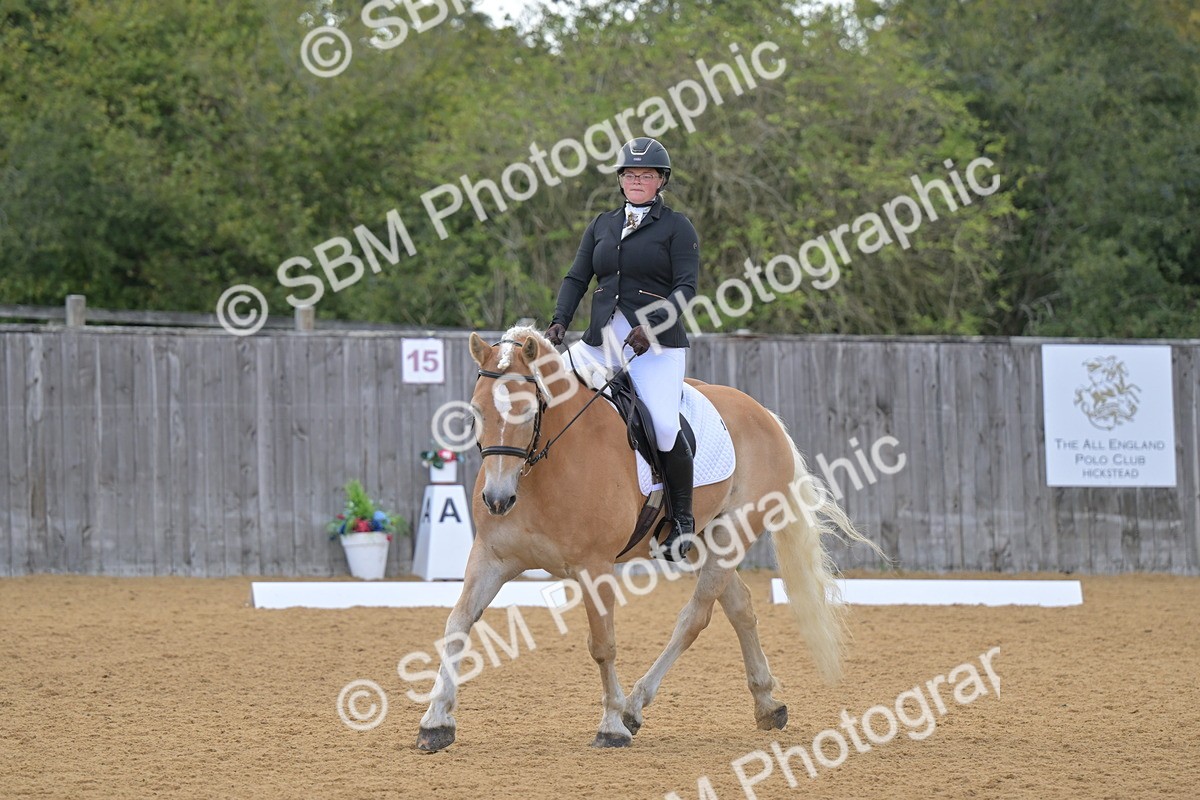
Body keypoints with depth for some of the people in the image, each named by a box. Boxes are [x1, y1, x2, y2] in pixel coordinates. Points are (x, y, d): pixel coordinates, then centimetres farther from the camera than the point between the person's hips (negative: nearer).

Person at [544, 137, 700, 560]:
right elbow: (576, 278, 11)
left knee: (664, 428, -23)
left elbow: (686, 288, -8)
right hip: (601, 341, 5)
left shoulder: (677, 227, 2)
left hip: (656, 343, -5)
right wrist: (559, 321, -7)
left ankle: (683, 520, -5)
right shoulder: (602, 225, 16)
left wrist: (652, 326, -23)